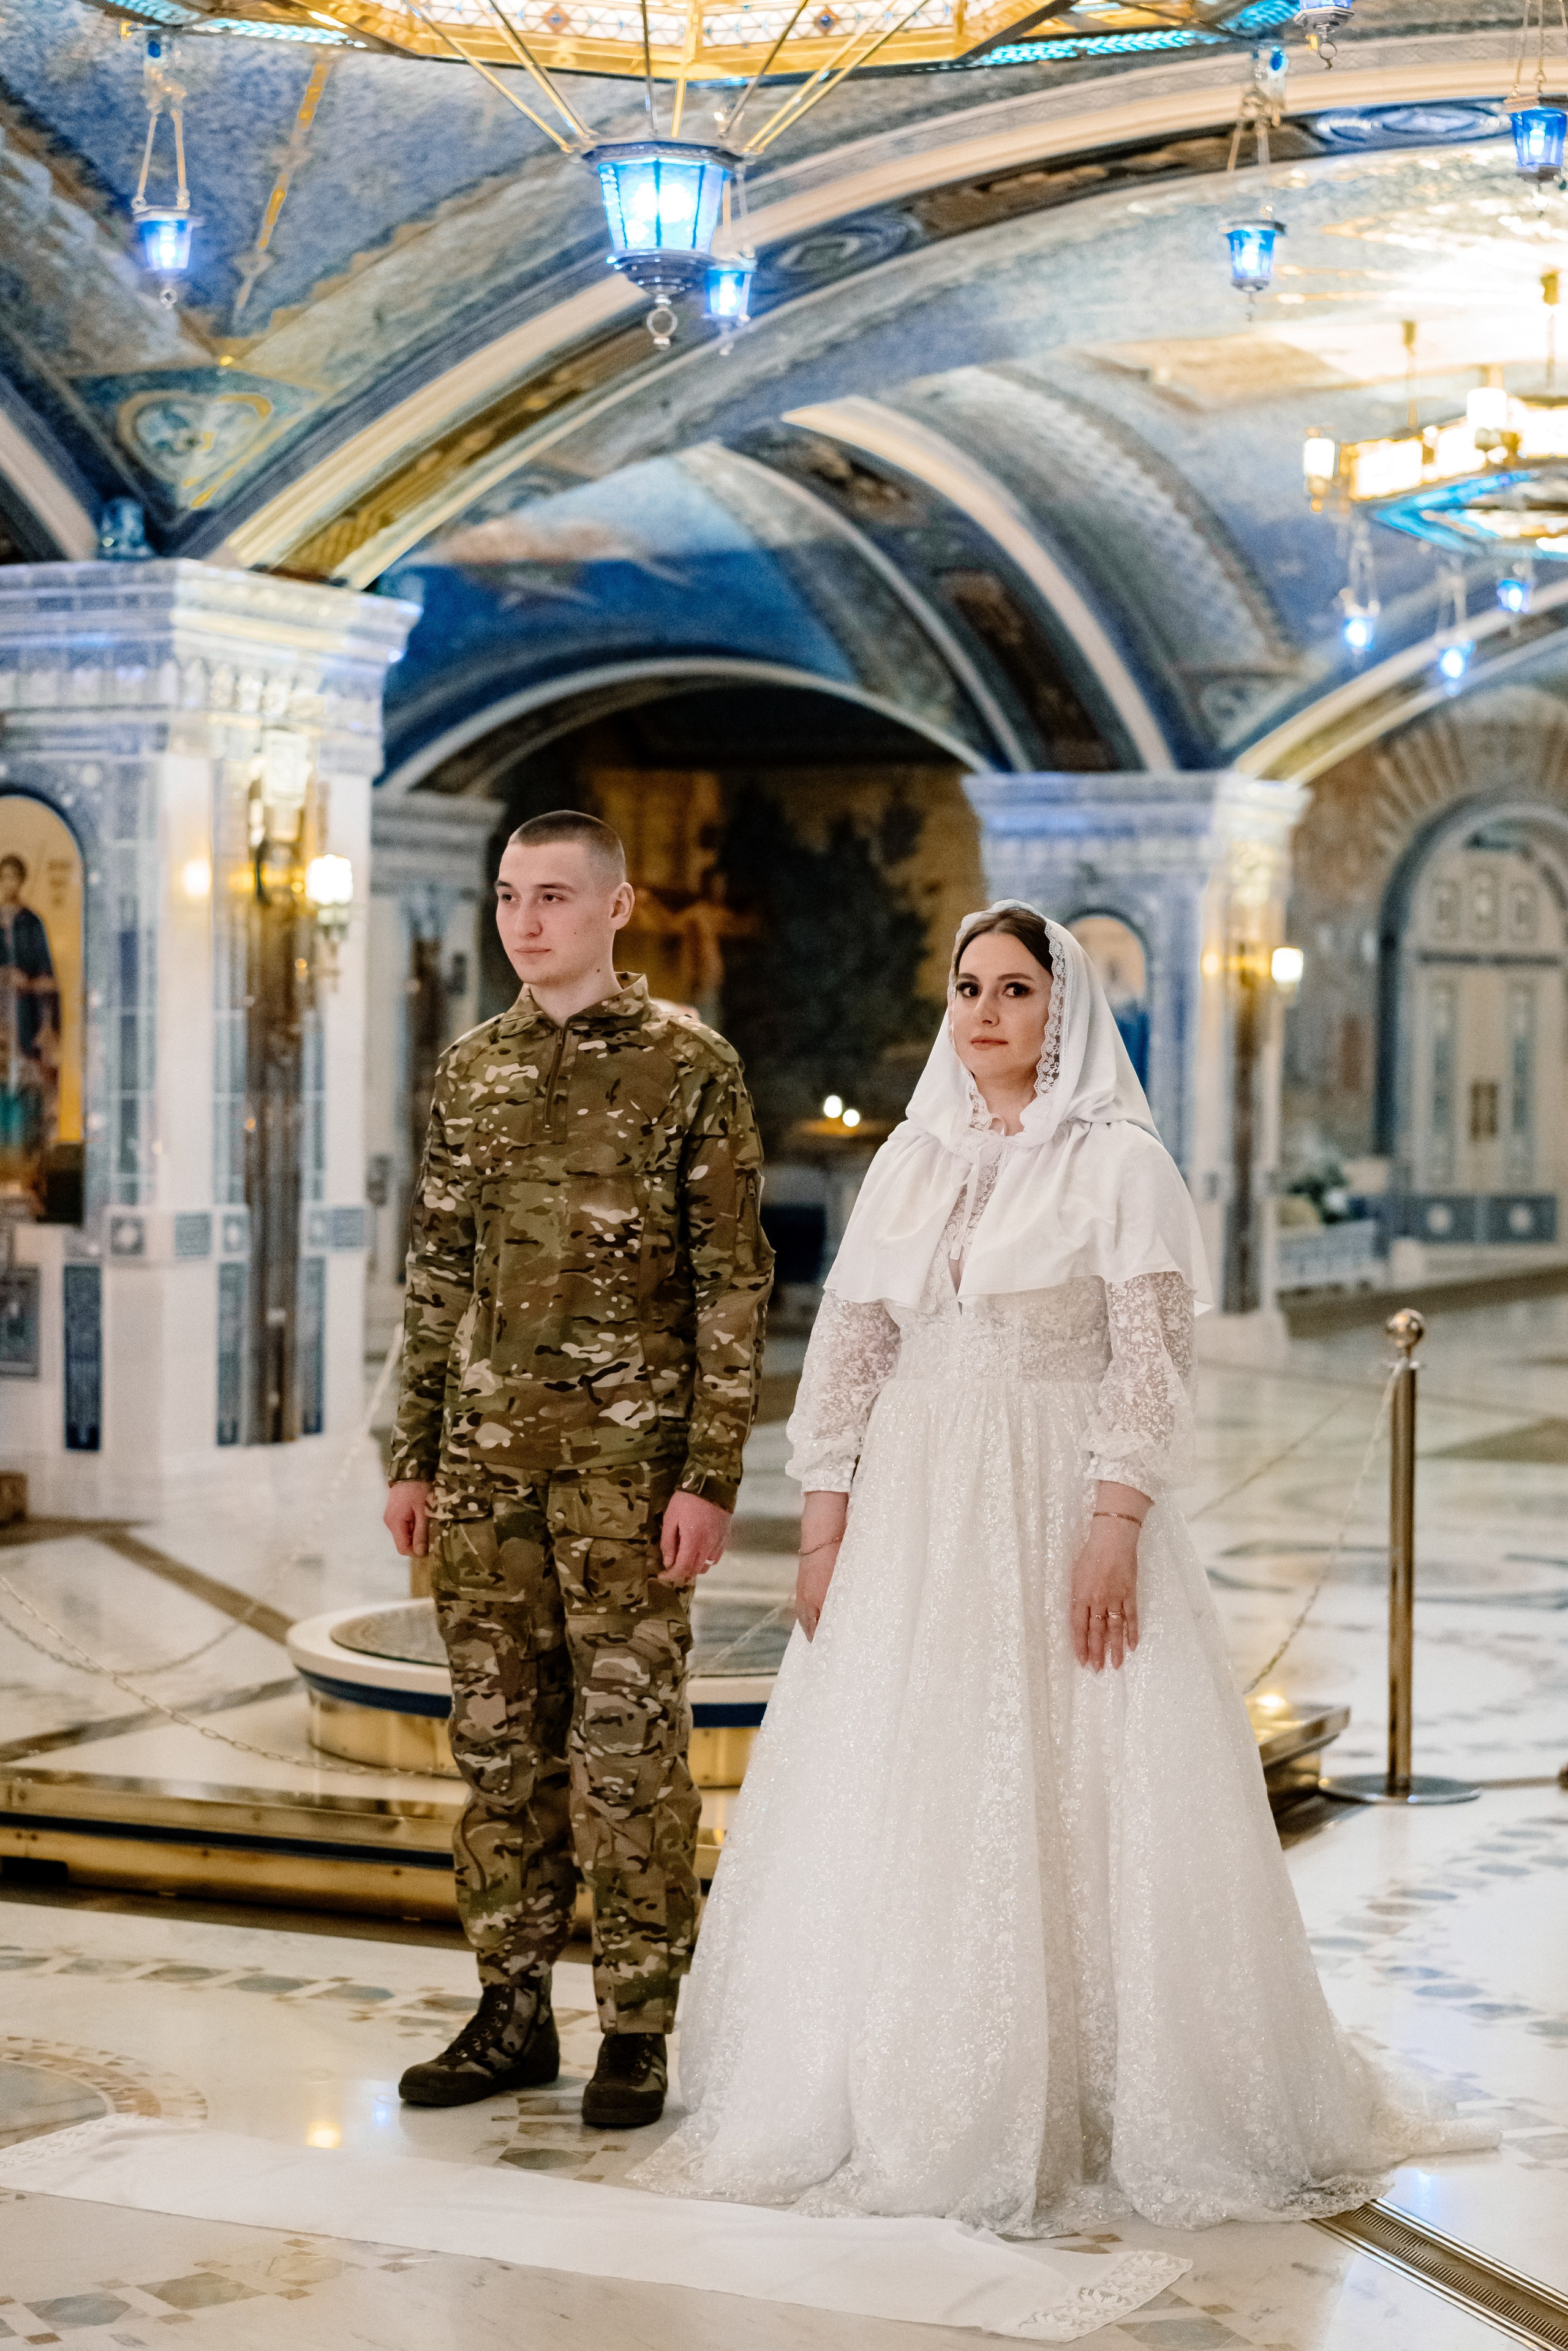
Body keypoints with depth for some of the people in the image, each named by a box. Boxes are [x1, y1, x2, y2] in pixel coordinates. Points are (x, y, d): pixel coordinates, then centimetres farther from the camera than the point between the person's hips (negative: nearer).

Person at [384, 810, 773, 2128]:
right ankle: (513, 2013, 19)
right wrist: (413, 1455, 11)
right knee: (501, 1739, 9)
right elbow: (437, 1275, 15)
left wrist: (710, 1475, -11)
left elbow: (733, 1286, -5)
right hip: (487, 1455, 5)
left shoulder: (690, 1067, -3)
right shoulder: (470, 1070, 11)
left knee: (628, 1747, -1)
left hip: (629, 1460, -5)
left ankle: (638, 2030, 9)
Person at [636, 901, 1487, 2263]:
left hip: (1059, 1508, -5)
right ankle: (903, 2102, 17)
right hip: (913, 1511, 5)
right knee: (889, 1811, 6)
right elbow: (849, 1347, 11)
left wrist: (1115, 1527, -18)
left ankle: (1096, 2108, 7)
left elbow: (1150, 1363, -9)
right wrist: (825, 1522, 5)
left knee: (1071, 1806, -4)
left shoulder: (1119, 1163, -3)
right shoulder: (911, 1160, 12)